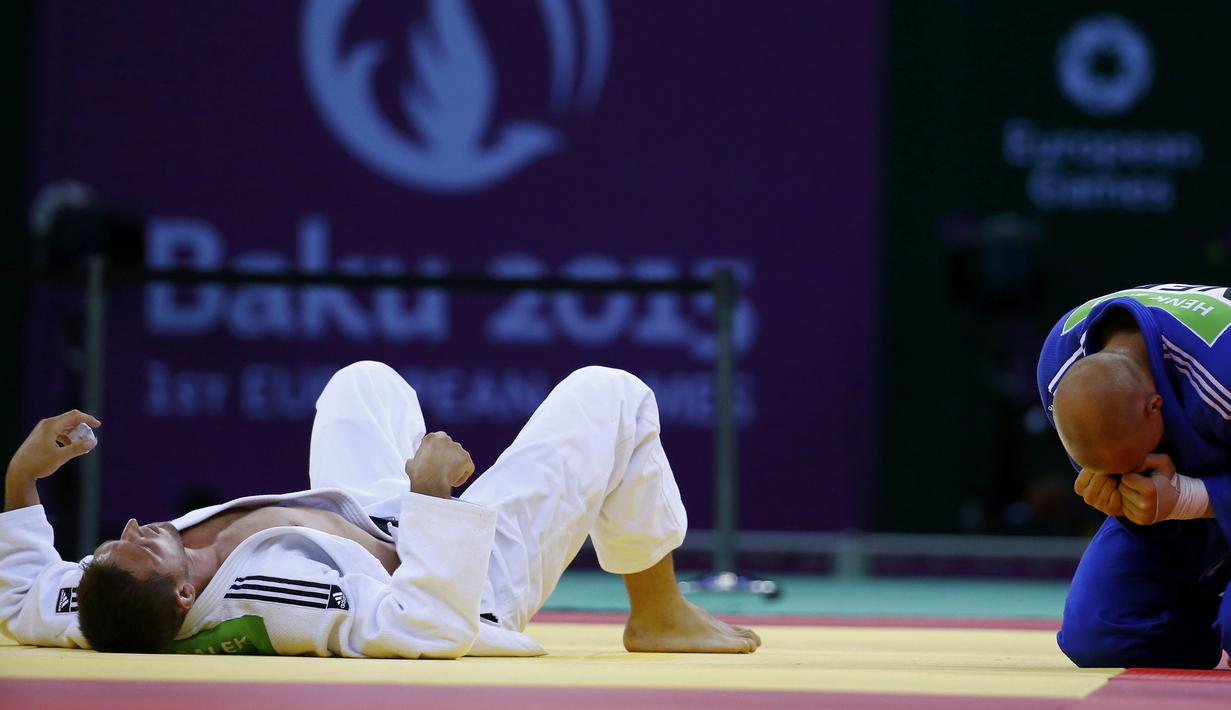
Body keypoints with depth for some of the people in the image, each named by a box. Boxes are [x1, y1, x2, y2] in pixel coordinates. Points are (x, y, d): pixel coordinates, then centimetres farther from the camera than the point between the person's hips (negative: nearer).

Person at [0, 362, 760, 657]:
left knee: (367, 380, 30)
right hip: (470, 579, -7)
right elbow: (434, 625, -51)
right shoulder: (271, 590, -49)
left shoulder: (104, 616, -28)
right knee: (610, 397, -3)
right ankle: (657, 612, 20)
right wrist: (429, 494, -43)